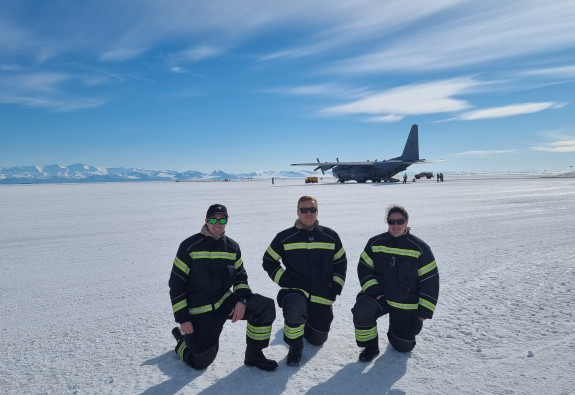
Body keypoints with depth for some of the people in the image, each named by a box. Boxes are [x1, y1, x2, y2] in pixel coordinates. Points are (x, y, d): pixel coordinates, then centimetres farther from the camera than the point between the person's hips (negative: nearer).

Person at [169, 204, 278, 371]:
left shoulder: (232, 247, 2)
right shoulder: (189, 246, -11)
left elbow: (240, 277, 10)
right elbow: (176, 283, -8)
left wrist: (242, 300, -10)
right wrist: (182, 318, -10)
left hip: (226, 301, 4)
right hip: (200, 312, -3)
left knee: (266, 307, -16)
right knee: (200, 362, 2)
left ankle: (254, 355, 3)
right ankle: (181, 340, 34)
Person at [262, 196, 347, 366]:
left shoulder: (331, 236, 2)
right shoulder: (285, 237, -4)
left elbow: (341, 263, 12)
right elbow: (269, 262, 3)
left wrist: (335, 287, 2)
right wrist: (285, 281, -9)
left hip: (322, 296, 3)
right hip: (295, 291, -2)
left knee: (317, 339, 12)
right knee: (295, 308, -37)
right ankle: (295, 345, -7)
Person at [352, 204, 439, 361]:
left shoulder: (419, 248, -9)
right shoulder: (375, 243, -2)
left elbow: (430, 280, -6)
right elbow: (364, 268, 1)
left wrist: (425, 310, -8)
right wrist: (373, 291, -13)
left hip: (407, 305, -1)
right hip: (379, 296, 1)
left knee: (403, 346, 5)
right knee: (361, 311, -28)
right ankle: (370, 347, -2)